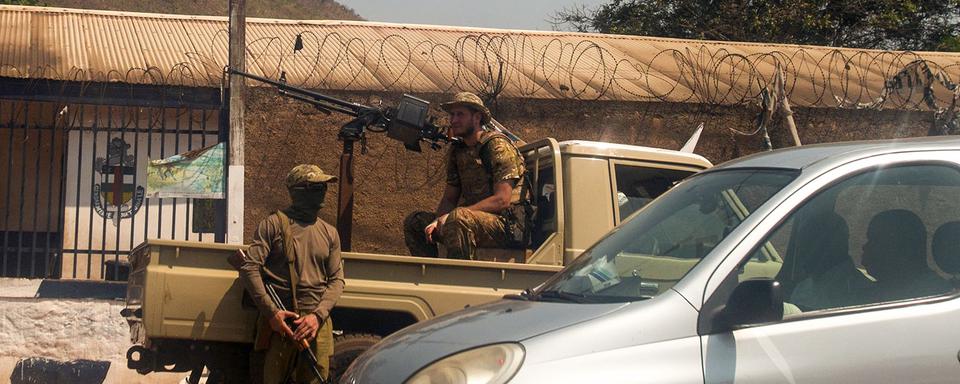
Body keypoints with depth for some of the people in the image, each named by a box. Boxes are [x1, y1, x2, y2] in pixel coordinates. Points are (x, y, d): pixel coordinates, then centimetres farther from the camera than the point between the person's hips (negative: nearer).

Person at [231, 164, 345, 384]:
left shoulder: (330, 233, 14)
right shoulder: (274, 224, 2)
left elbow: (337, 280, 9)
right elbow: (250, 268, -4)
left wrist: (318, 316, -8)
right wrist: (271, 312, -15)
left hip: (318, 323, 3)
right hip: (279, 321, -3)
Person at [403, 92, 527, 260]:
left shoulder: (498, 146, -10)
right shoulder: (457, 150, 13)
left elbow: (502, 200, -18)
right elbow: (449, 198, 16)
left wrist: (450, 216, -22)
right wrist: (437, 221, -9)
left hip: (508, 224, -8)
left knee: (458, 219, -35)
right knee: (414, 221, 0)